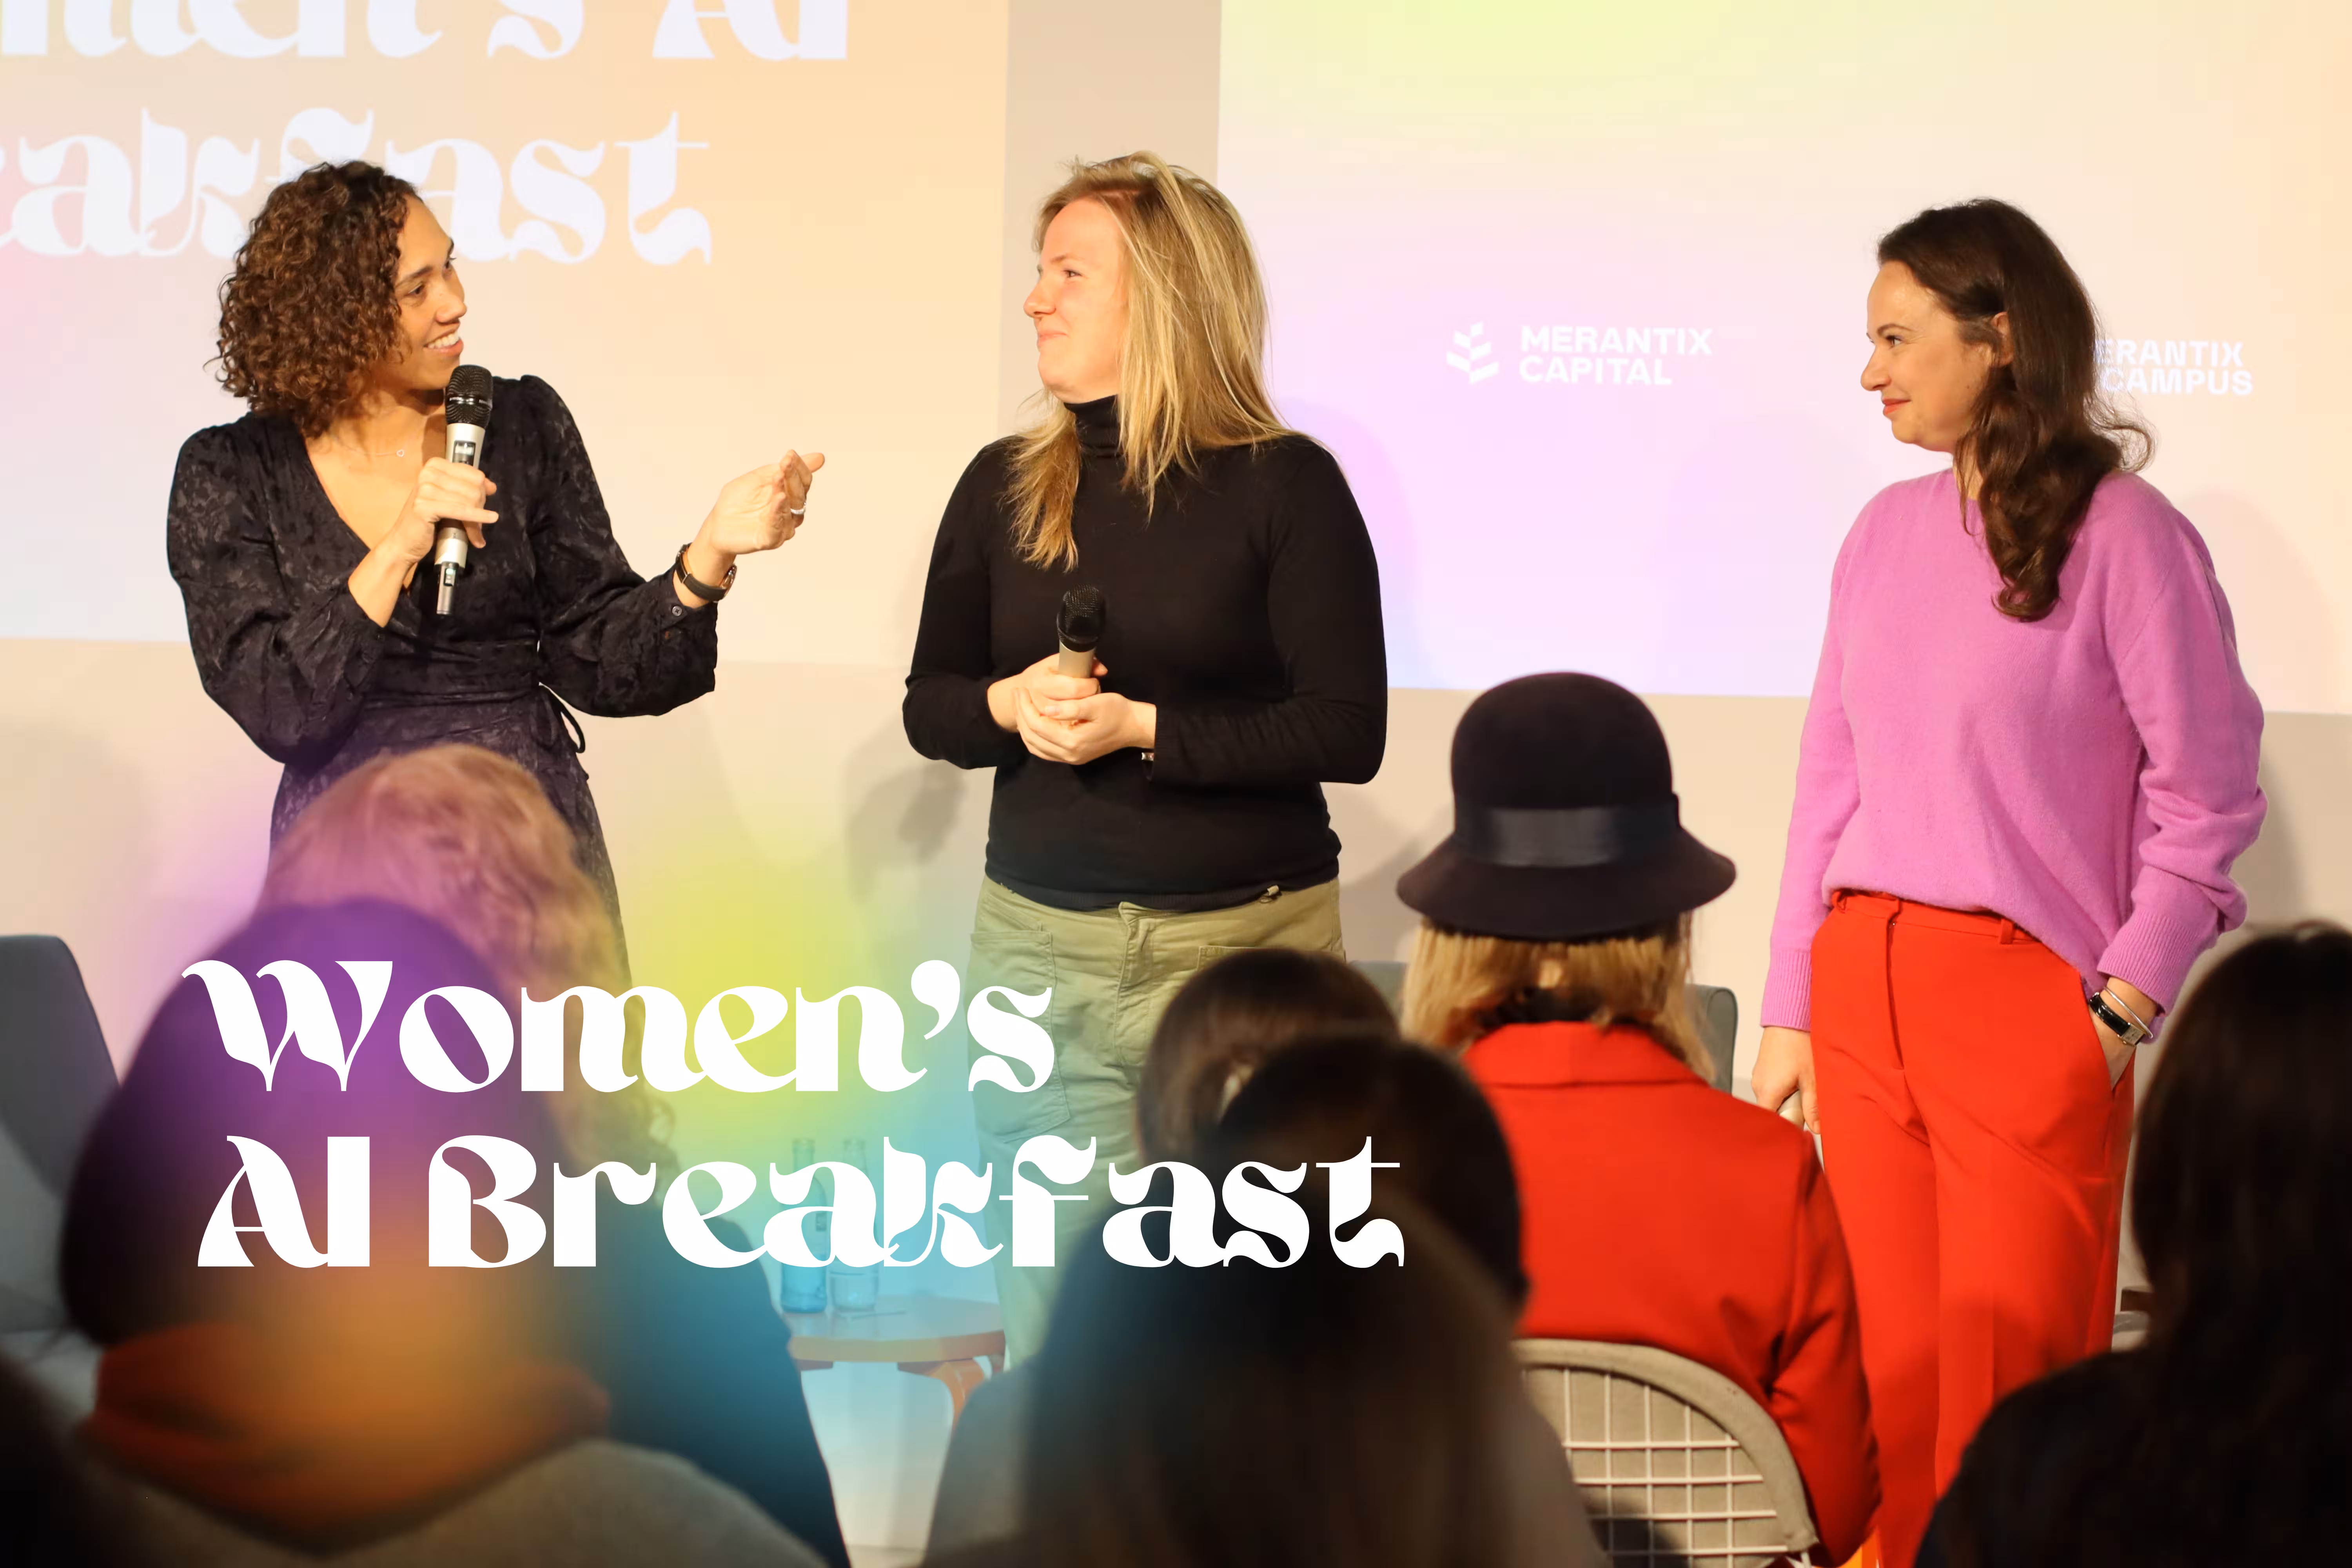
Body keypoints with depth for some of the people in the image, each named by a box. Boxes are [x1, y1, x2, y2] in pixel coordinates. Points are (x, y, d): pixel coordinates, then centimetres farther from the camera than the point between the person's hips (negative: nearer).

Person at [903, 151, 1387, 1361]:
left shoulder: (1282, 483, -4)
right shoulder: (1004, 485, 9)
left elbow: (1347, 730, -9)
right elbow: (929, 705, 15)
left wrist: (1143, 727, -17)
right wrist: (1012, 707, -7)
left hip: (1246, 944, -4)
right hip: (1040, 947, 4)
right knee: (1050, 1312, 3)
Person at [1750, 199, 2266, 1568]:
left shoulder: (2123, 534, -7)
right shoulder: (1890, 532, 10)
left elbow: (2207, 793, -6)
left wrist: (2122, 1011, -11)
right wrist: (1793, 1011, 11)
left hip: (2027, 994, -5)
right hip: (1864, 985, 5)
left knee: (2002, 1403, -3)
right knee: (1891, 1386, 8)